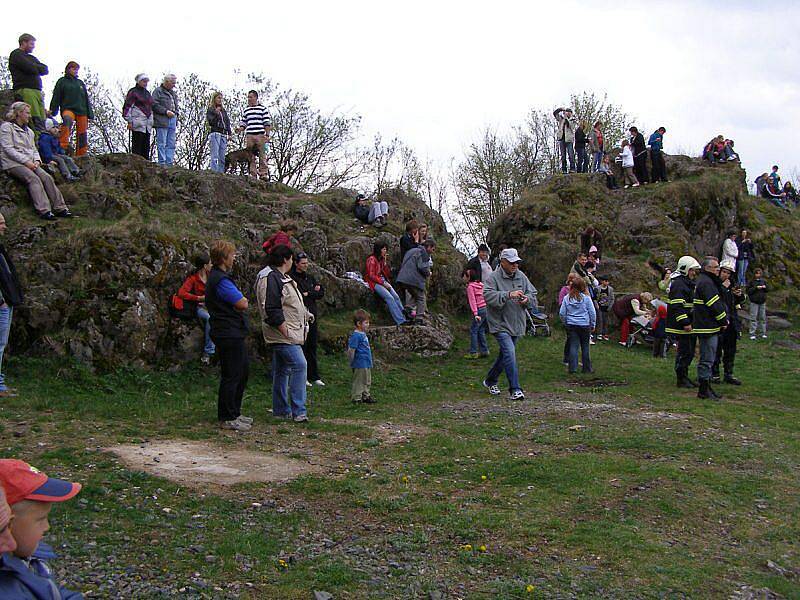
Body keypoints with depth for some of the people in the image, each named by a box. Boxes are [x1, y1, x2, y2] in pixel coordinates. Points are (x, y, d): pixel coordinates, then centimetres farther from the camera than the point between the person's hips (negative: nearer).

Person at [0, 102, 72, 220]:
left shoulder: (28, 130, 23)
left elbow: (34, 149, 23)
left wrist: (36, 160, 0)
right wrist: (26, 161, -16)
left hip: (29, 163, 6)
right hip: (13, 163, -6)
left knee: (46, 177, -19)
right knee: (33, 178, -30)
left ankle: (60, 208, -25)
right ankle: (44, 211, -40)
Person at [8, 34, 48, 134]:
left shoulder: (31, 58, 29)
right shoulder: (16, 54, 5)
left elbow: (46, 70, 16)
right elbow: (31, 68, -10)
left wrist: (34, 68, 0)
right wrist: (39, 68, 9)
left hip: (37, 92, 8)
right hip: (25, 91, -8)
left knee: (42, 121, -4)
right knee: (35, 121, -20)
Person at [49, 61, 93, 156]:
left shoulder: (81, 83, 24)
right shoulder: (62, 81, 12)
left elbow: (87, 99, 24)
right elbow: (56, 97, 7)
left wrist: (90, 114, 16)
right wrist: (52, 111, -3)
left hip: (81, 110, 5)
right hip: (68, 108, -5)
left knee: (82, 134, -2)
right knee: (67, 120, -37)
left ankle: (81, 155, 5)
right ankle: (63, 147, -47)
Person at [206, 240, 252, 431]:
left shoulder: (217, 277, 17)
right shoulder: (221, 280, -19)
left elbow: (240, 303, 19)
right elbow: (243, 304, -21)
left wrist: (239, 301, -1)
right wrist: (243, 300, -1)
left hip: (234, 334, 11)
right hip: (229, 334, -11)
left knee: (243, 372, 18)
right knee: (231, 376, -4)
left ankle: (234, 413, 27)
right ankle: (227, 418, 5)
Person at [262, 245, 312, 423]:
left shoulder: (283, 278, 18)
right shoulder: (272, 279, -15)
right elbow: (272, 310, -20)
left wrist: (305, 314, 14)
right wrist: (286, 332, -21)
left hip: (287, 334, 11)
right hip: (283, 334, -11)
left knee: (282, 370, 14)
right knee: (299, 365, -16)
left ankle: (281, 410, 21)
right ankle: (298, 411, -15)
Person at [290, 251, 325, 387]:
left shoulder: (310, 277, 17)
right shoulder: (291, 278, -5)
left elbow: (321, 293, 8)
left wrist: (307, 294, -5)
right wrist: (314, 292, -9)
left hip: (312, 316, 6)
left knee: (312, 346, 8)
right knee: (302, 346, -4)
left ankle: (314, 376, 13)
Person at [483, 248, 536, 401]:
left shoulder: (521, 276, 8)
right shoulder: (493, 278, -11)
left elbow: (533, 293, 15)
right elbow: (488, 295, -24)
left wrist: (527, 298, -9)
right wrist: (508, 295, -34)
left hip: (516, 324, 7)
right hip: (500, 324, -7)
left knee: (504, 354, 17)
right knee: (510, 353, -17)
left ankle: (490, 381, 36)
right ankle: (515, 389, -14)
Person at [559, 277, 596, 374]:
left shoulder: (567, 298, -3)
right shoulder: (586, 298, -8)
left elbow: (562, 313, 1)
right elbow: (592, 313, -2)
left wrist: (565, 323, 15)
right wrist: (593, 325, 9)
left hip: (571, 326, 1)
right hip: (585, 326, -1)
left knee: (573, 346, 5)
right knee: (585, 347, 8)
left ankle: (573, 368, 0)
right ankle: (587, 368, 16)